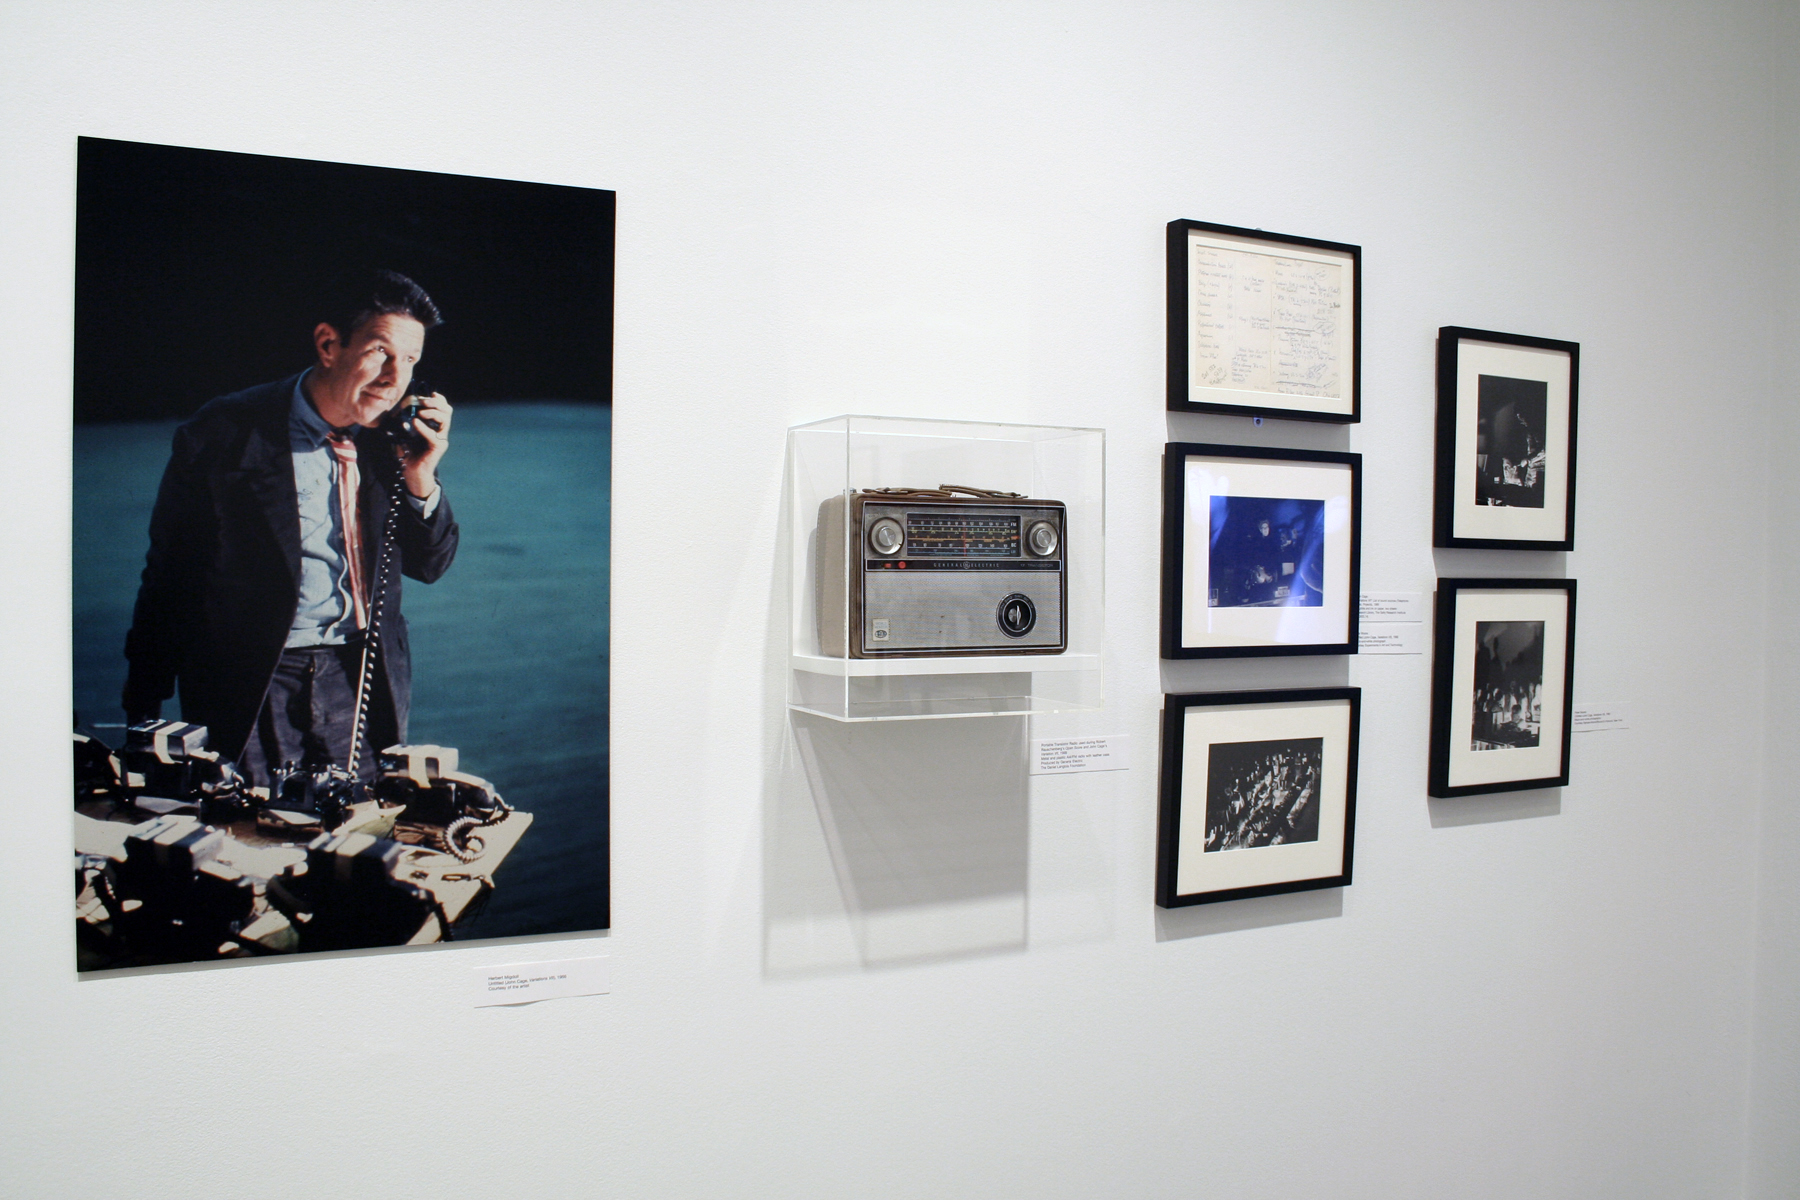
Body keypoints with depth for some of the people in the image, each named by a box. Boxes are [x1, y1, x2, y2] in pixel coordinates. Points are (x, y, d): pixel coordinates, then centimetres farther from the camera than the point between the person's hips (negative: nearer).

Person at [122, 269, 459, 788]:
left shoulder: (390, 439, 2)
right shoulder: (224, 434, -9)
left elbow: (429, 565, 9)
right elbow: (168, 575, -2)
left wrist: (421, 478, -9)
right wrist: (144, 716, -1)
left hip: (360, 684, 3)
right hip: (251, 683, -3)